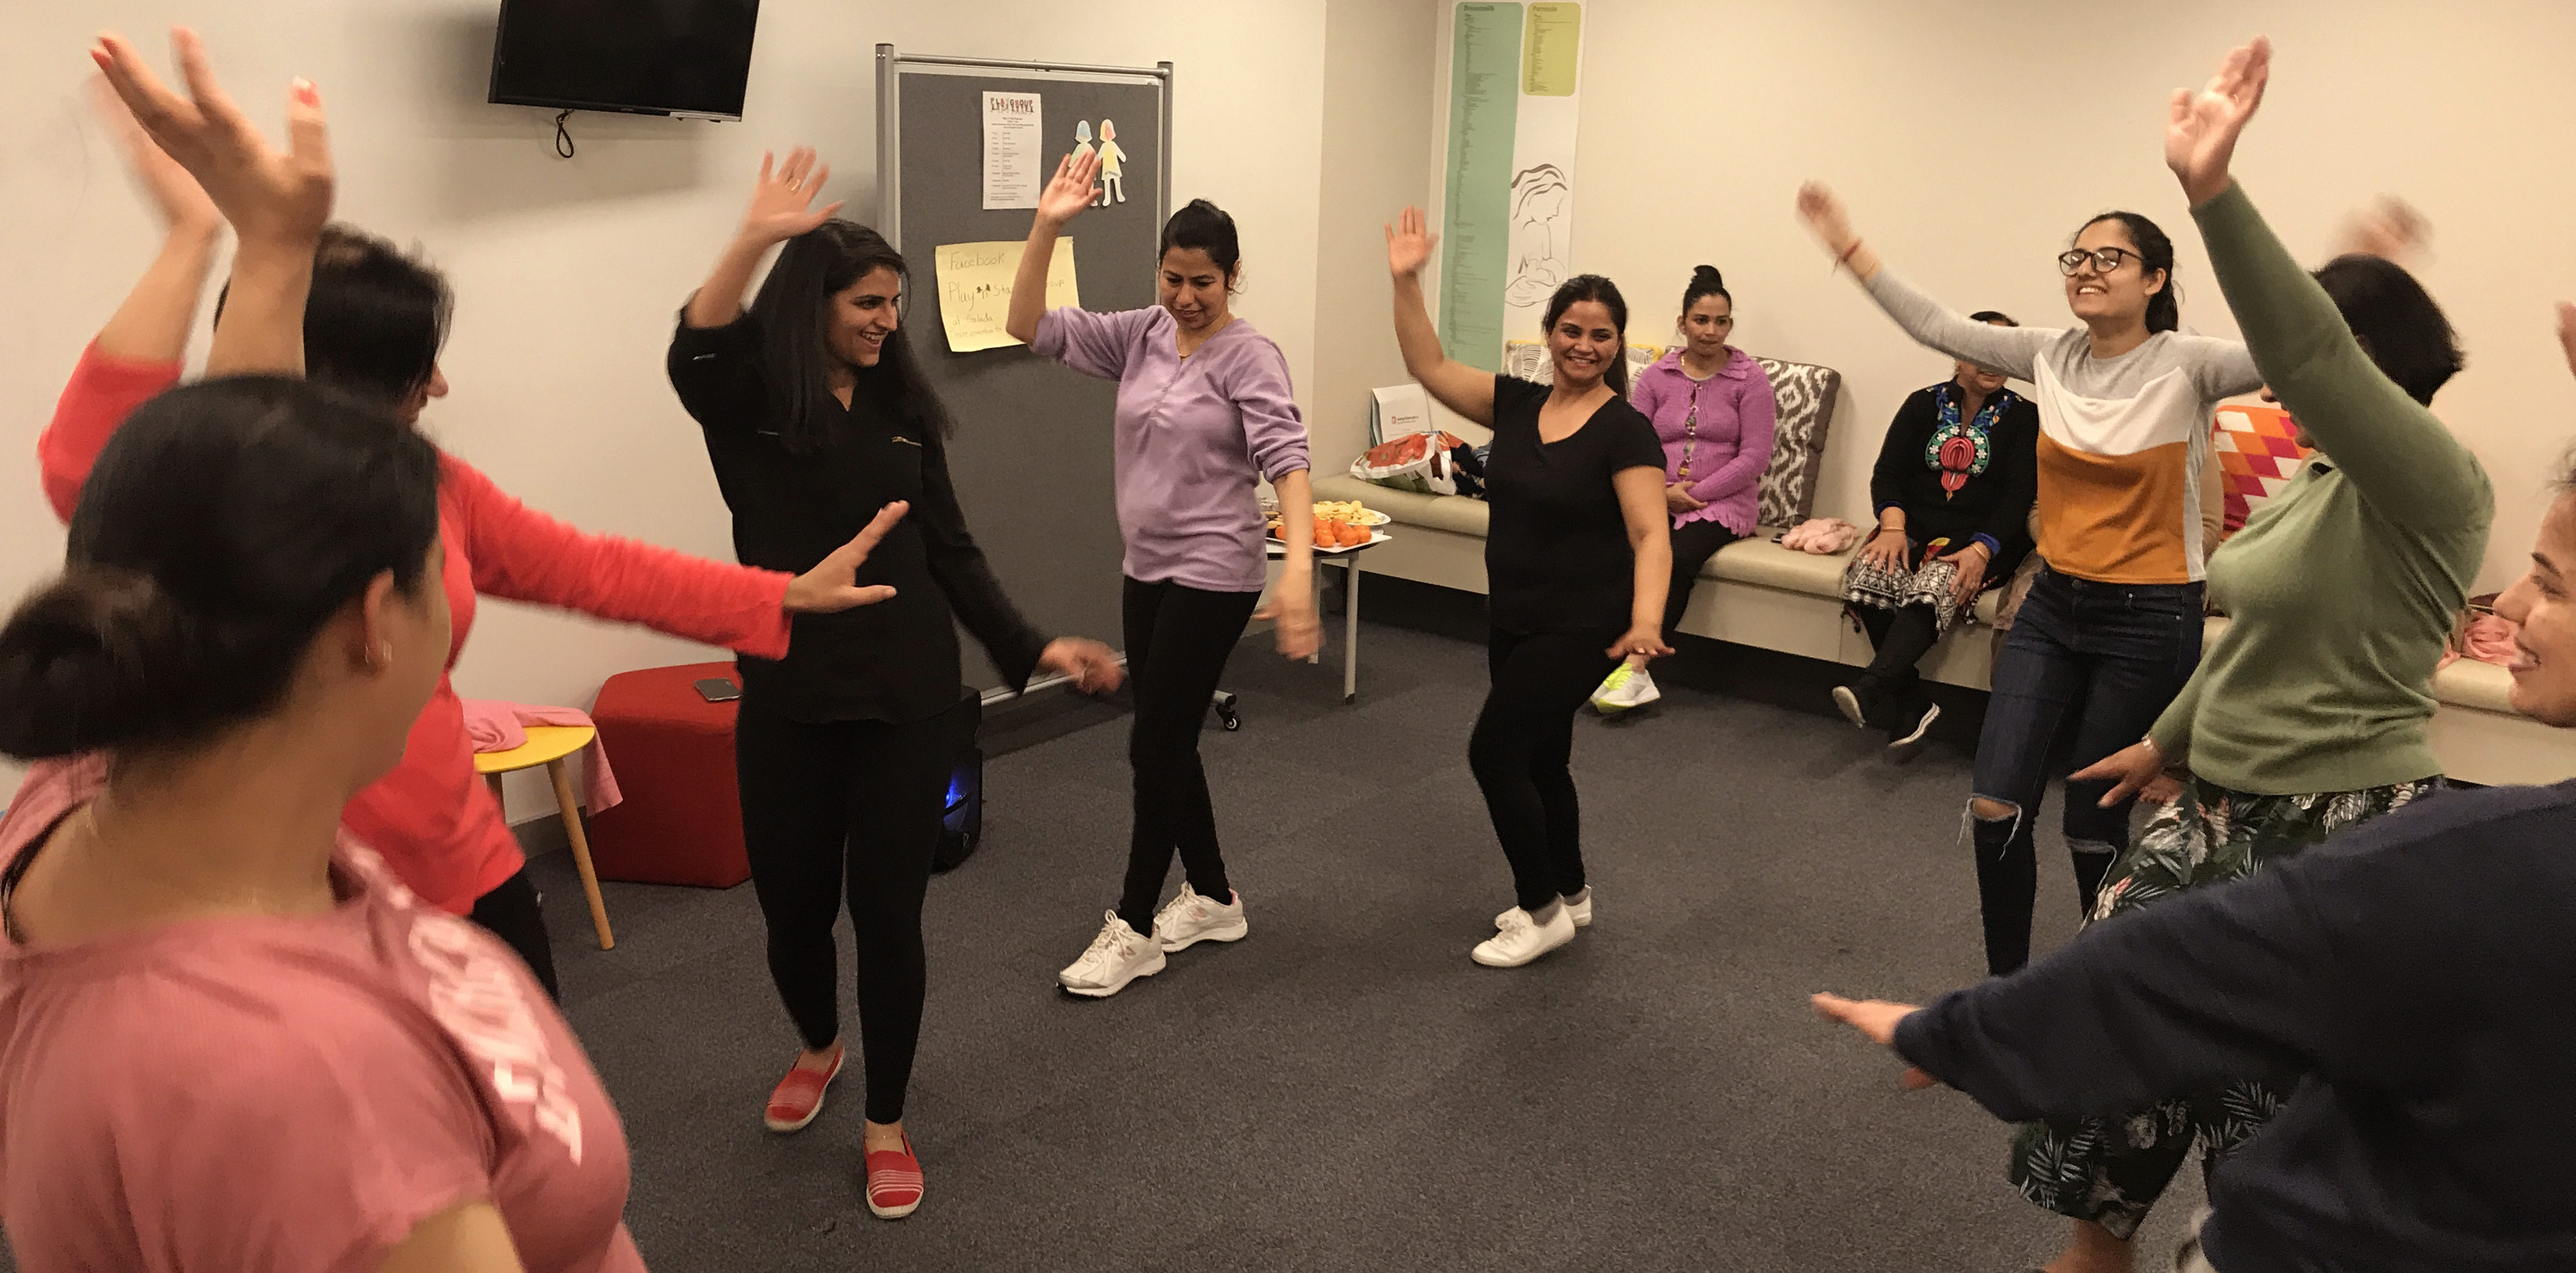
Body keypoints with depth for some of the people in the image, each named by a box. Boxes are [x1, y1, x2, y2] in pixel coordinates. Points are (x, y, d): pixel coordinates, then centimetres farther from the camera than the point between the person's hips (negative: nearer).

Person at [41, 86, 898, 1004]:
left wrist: (788, 594, 7)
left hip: (471, 879, 6)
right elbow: (88, 468, -39)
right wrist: (192, 234, -39)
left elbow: (597, 571, 8)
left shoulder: (431, 485, 3)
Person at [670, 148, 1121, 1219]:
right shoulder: (750, 401, -4)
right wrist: (757, 238, -39)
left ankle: (886, 1126, 22)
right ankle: (816, 1049, 45)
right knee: (793, 904, 12)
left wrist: (1030, 647, 0)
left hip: (908, 696, 2)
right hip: (789, 698, -1)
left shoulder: (902, 406, 6)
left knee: (888, 911, 5)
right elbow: (692, 356, -29)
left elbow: (950, 551, 8)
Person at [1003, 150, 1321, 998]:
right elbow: (1031, 327, 0)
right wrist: (1047, 228, -13)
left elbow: (1286, 462, -25)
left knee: (1156, 747, -3)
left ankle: (1135, 929, 10)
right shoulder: (1141, 336, 5)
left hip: (1212, 576, -7)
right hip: (1147, 570, 7)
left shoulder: (1249, 356, -13)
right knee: (1168, 744, 14)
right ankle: (1212, 900, 31)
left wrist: (1297, 571, -39)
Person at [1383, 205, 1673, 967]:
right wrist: (1406, 281, -12)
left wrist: (1645, 623, -36)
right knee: (1539, 758, 18)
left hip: (1580, 626, -7)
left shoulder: (1625, 430, -14)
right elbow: (1429, 367, 0)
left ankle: (1544, 912, 9)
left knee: (1494, 752, -8)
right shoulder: (1517, 403, 2)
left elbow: (1651, 536, -21)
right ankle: (1569, 895, 38)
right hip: (1513, 621, 7)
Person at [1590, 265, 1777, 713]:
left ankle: (1634, 668, -32)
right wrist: (1662, 491, -11)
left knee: (1677, 557, -32)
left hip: (1722, 502, -2)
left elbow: (1755, 457, -4)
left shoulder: (1750, 379, 4)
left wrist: (1695, 493, -12)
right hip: (1656, 496, 2)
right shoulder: (1656, 377, 12)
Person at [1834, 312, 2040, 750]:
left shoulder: (2023, 418, 7)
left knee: (1932, 588, -35)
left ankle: (1870, 690, -51)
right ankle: (1912, 705, -25)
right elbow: (1888, 472, 5)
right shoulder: (1923, 405, 14)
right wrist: (1893, 527, -16)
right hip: (1915, 528, 3)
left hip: (1981, 539, -3)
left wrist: (1981, 550, -21)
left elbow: (2019, 496, -4)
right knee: (1866, 574, -29)